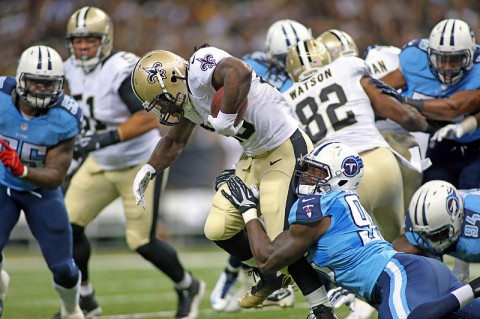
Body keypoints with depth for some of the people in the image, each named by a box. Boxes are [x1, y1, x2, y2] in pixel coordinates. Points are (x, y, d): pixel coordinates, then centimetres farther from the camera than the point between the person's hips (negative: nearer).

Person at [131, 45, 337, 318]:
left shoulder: (201, 69, -23)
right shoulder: (187, 97, 7)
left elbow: (240, 72, -46)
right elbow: (175, 142, 24)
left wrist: (225, 119, -38)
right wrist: (149, 170, 11)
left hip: (287, 150, -10)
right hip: (255, 158, 10)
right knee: (218, 229, 7)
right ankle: (271, 275, 29)